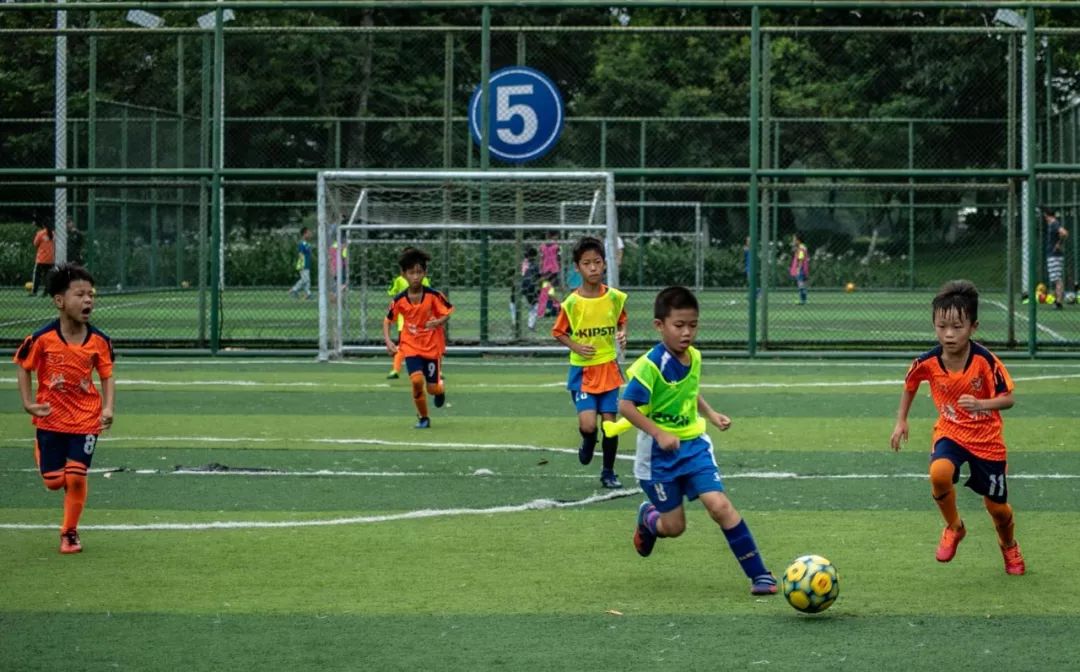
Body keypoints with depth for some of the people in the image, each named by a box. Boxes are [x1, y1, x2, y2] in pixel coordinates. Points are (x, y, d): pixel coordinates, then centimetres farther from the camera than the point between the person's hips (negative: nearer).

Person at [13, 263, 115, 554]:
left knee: (76, 478, -4)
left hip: (86, 420, 0)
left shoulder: (99, 341, -9)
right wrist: (28, 403, -9)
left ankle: (70, 532, 15)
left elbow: (107, 377, 0)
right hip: (51, 418, 0)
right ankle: (42, 451, 41)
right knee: (54, 481, 4)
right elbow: (24, 368, 0)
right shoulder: (42, 339, -15)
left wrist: (108, 409, -15)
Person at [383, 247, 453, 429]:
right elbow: (387, 320, 3)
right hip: (411, 346, 0)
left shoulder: (433, 296, -13)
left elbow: (447, 312, -2)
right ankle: (423, 418, 2)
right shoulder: (399, 300, -9)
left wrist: (439, 321, -24)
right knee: (417, 380, -20)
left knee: (433, 388, 1)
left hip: (432, 346, 0)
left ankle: (441, 389, 42)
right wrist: (388, 342, -10)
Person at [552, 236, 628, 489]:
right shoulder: (572, 302, -10)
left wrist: (622, 334, -7)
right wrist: (576, 346, -16)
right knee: (588, 424, -16)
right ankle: (588, 442, 21)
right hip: (582, 370, -2)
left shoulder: (615, 297, -4)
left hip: (609, 368, 2)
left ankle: (608, 472, 22)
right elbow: (559, 332, 1)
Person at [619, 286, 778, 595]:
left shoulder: (694, 357, 2)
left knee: (720, 505, -14)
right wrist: (659, 434, -28)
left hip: (694, 445, 4)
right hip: (660, 453, -4)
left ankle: (759, 574, -10)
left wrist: (711, 414, 7)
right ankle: (648, 517, 41)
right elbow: (626, 406, -22)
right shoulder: (651, 365, -20)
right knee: (674, 526, 2)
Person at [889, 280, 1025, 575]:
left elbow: (1007, 398, -18)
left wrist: (980, 404, -37)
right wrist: (901, 421, 7)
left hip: (987, 439, -1)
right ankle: (954, 527, -2)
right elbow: (910, 384, 7)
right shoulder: (927, 363, -15)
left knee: (997, 506, 8)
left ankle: (1009, 546, 44)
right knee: (939, 473, -32)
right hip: (950, 432, 1)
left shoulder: (986, 361, -22)